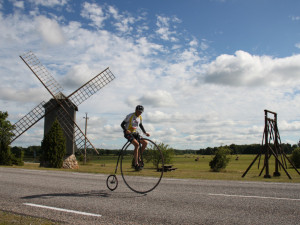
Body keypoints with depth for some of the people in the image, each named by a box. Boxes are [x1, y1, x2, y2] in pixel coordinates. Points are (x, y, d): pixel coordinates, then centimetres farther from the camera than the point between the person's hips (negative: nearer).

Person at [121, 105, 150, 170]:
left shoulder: (140, 117, 4)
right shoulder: (130, 116, -15)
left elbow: (141, 125, 21)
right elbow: (122, 124, -14)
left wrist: (145, 133, 6)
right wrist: (126, 130, -34)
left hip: (134, 133, 7)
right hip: (128, 133, -7)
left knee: (145, 142, -10)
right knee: (137, 144, -28)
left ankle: (138, 157, 8)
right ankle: (136, 164, -27)